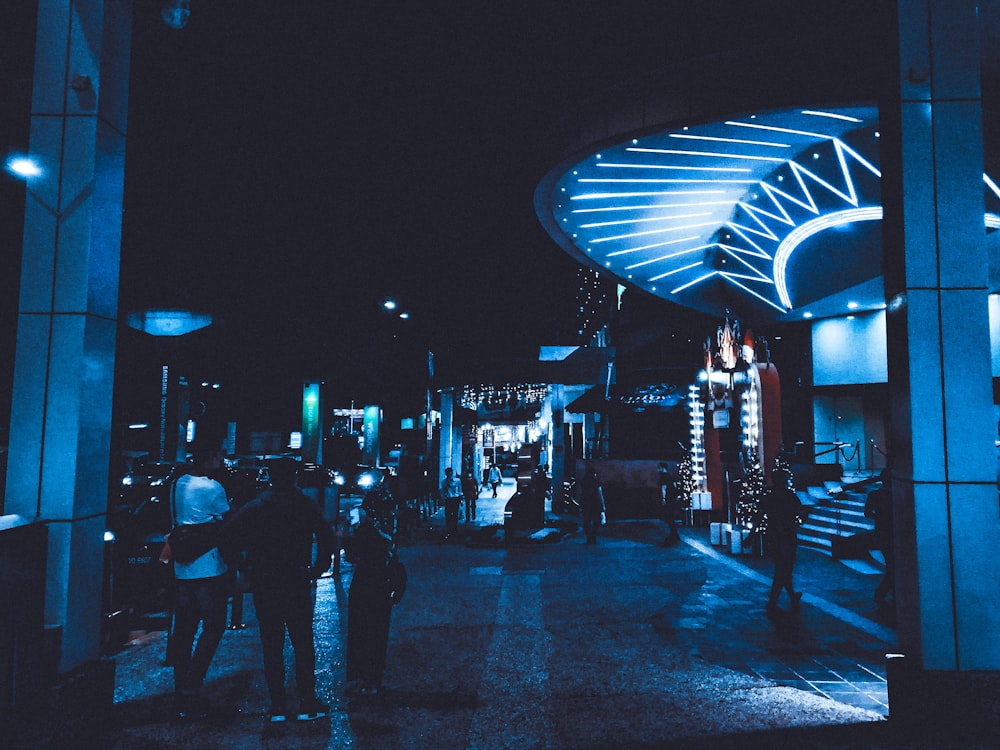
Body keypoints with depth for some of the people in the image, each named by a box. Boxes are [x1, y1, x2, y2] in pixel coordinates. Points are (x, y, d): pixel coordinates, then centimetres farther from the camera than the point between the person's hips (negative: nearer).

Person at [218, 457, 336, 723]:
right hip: (296, 584, -2)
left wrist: (243, 568, 0)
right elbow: (327, 537, -11)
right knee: (303, 644, 9)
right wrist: (318, 569, 0)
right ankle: (307, 704, 11)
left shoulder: (254, 506, 2)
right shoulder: (305, 504, -3)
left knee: (271, 646, 11)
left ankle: (278, 706, 14)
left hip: (263, 586, 2)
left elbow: (229, 536, -10)